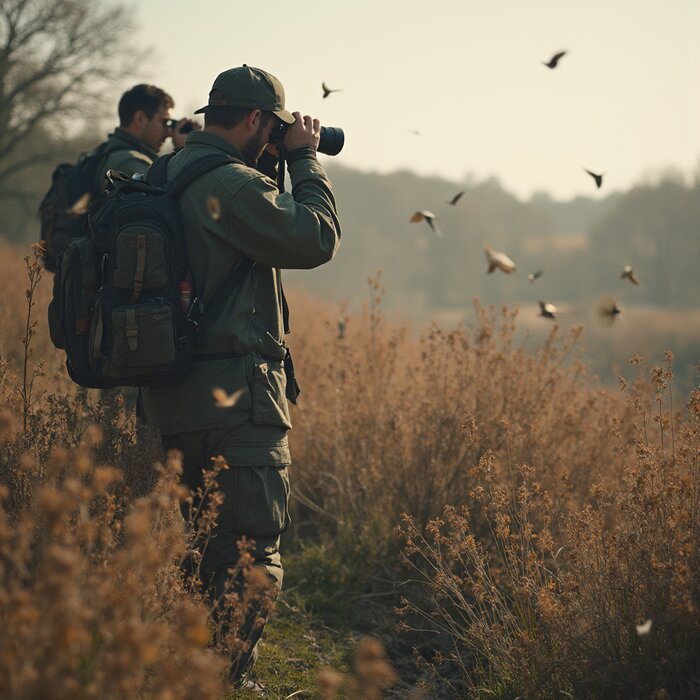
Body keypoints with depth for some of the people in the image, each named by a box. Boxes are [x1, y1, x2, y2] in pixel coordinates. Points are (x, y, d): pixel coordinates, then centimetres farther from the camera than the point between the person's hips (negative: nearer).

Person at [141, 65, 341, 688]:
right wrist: (304, 158, -2)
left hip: (175, 396, 10)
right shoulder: (231, 184, -16)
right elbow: (318, 238, -13)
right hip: (235, 396, -10)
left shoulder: (170, 175, 15)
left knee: (194, 545, 19)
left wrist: (281, 166, 19)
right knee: (251, 555, -4)